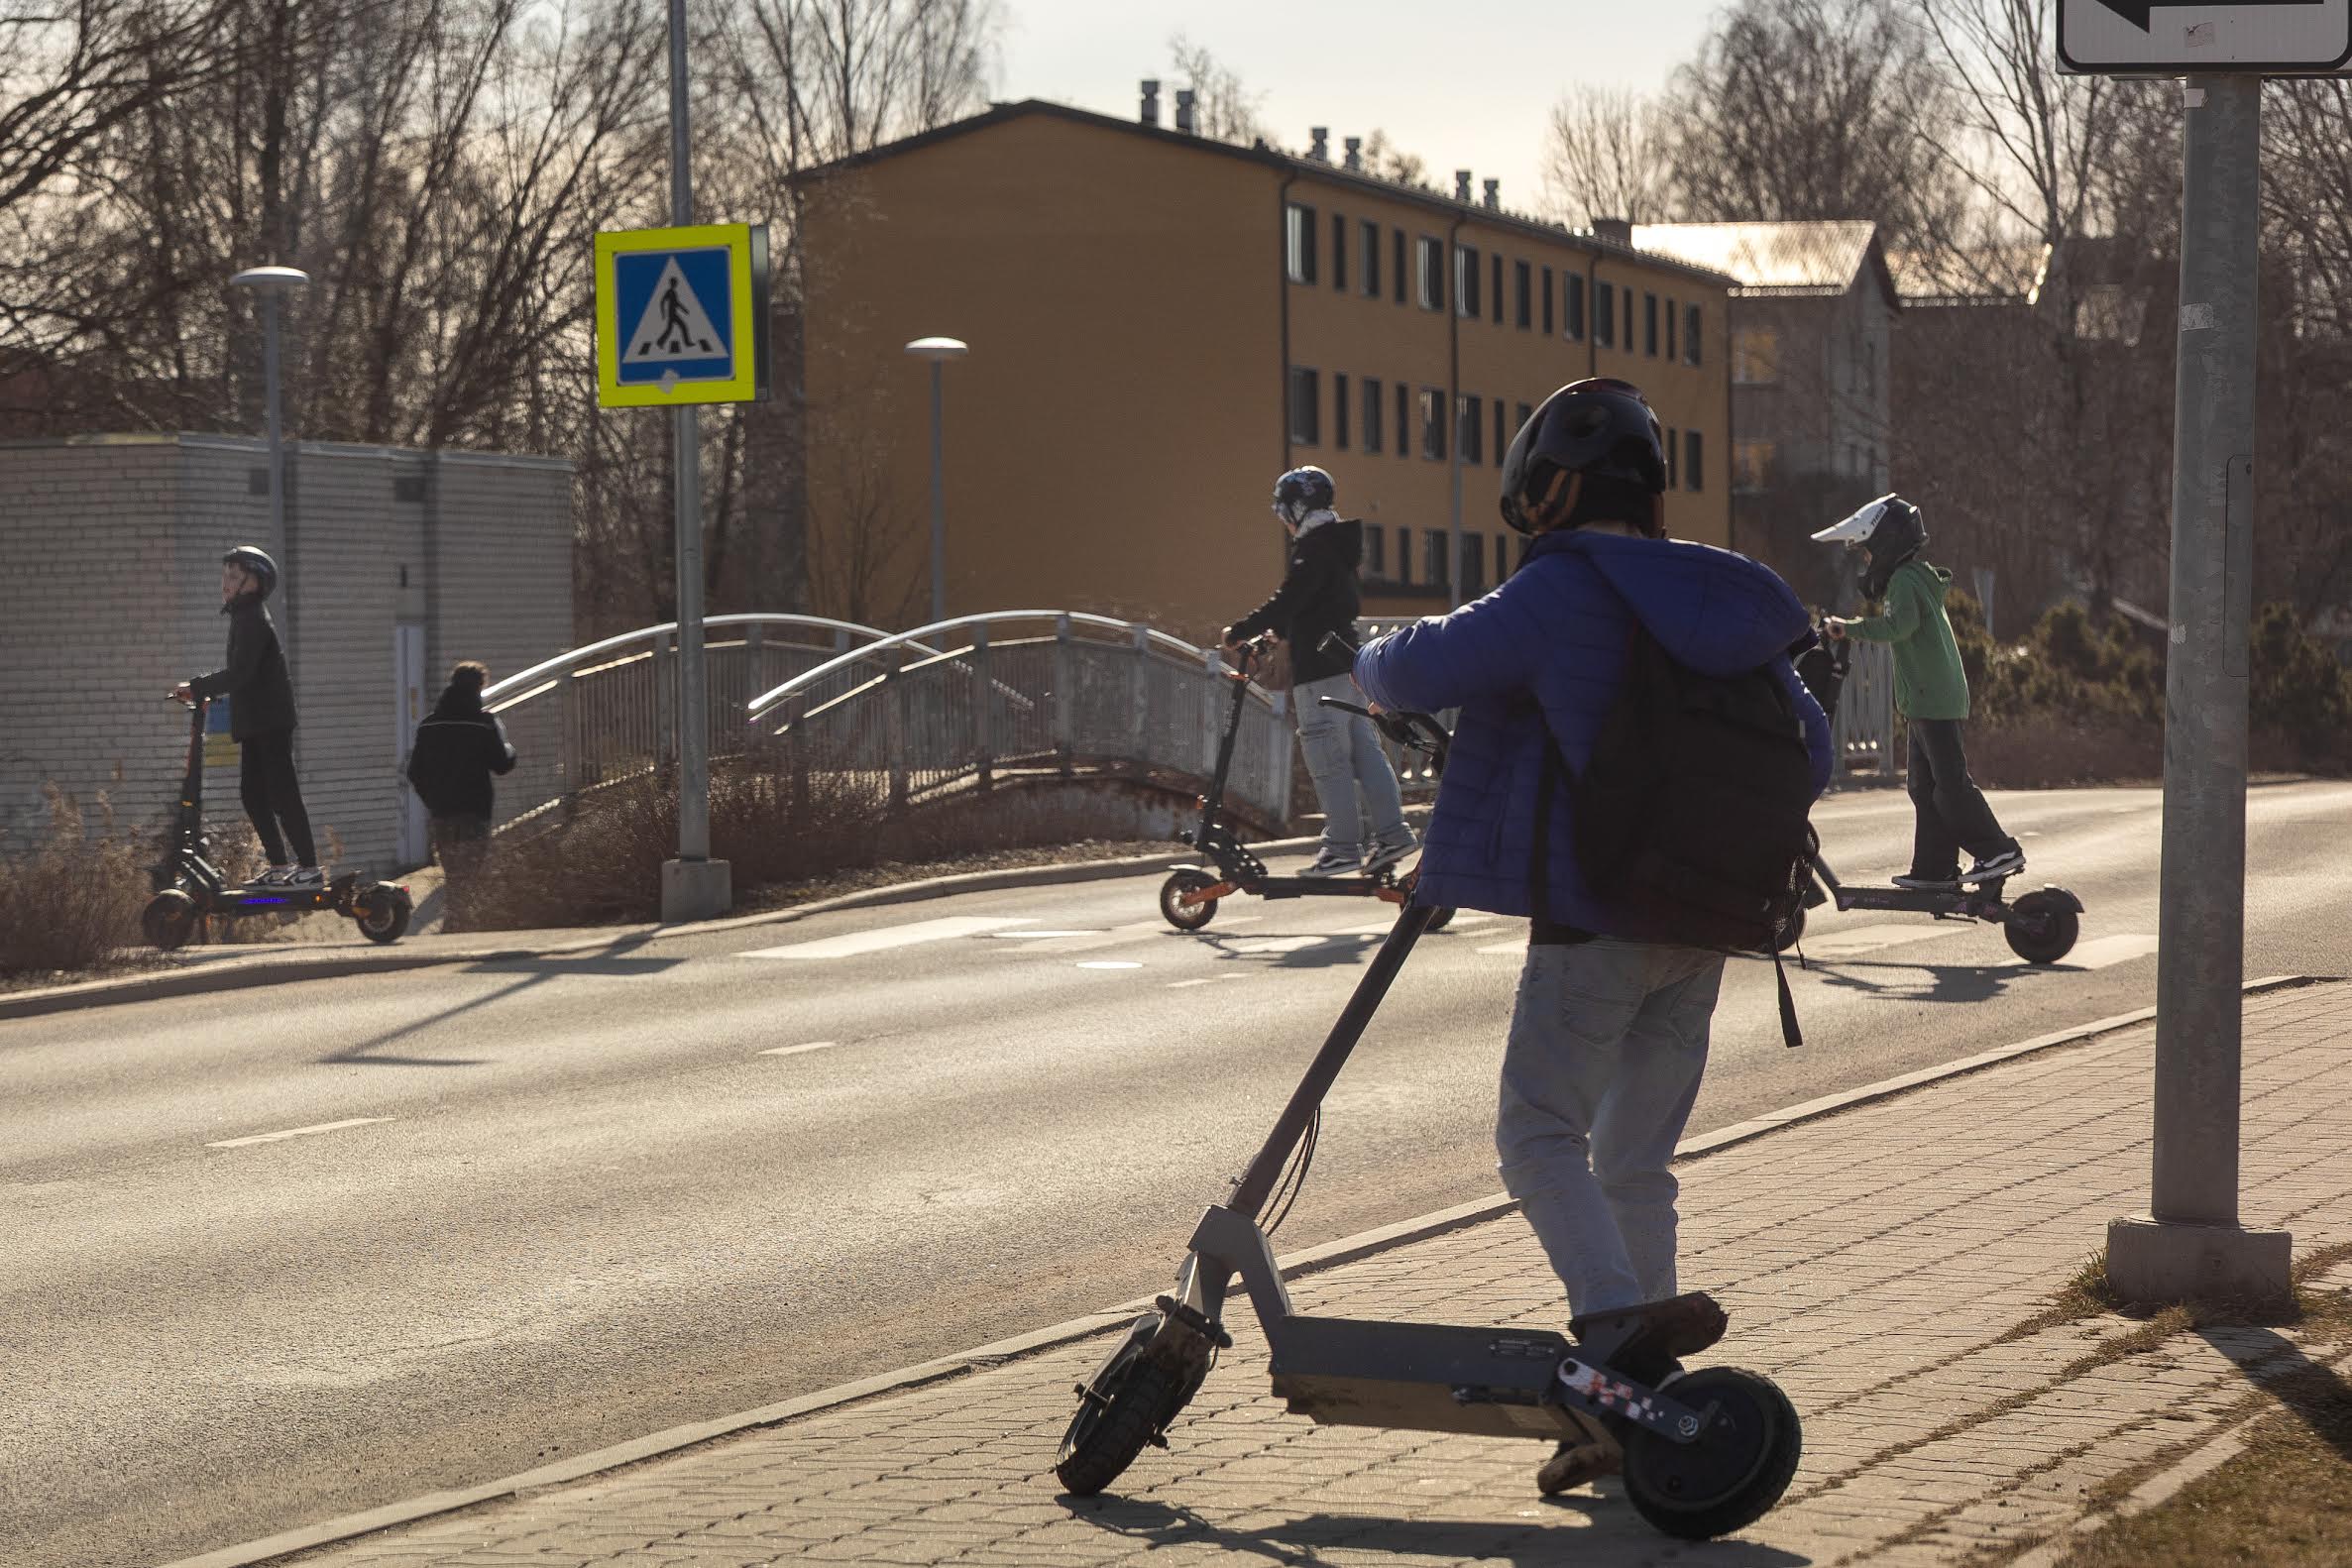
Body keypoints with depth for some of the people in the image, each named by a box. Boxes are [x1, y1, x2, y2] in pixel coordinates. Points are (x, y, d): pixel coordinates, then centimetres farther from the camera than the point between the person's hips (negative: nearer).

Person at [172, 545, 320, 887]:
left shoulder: (253, 619, -15)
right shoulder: (245, 617, 16)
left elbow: (239, 672, -23)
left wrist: (196, 687, -17)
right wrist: (203, 691, 12)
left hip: (270, 722, -10)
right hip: (254, 722, 10)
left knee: (282, 794, -8)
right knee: (253, 794, 10)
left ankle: (310, 867, -5)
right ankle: (279, 868, 14)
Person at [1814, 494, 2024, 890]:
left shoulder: (1905, 580, -11)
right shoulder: (1919, 577, 22)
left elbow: (1898, 626, -28)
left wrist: (1849, 627, -23)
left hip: (1934, 701, -11)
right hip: (1929, 703, 11)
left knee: (1950, 784, -10)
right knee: (1925, 787, 9)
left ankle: (1999, 852, -7)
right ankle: (1934, 869, 9)